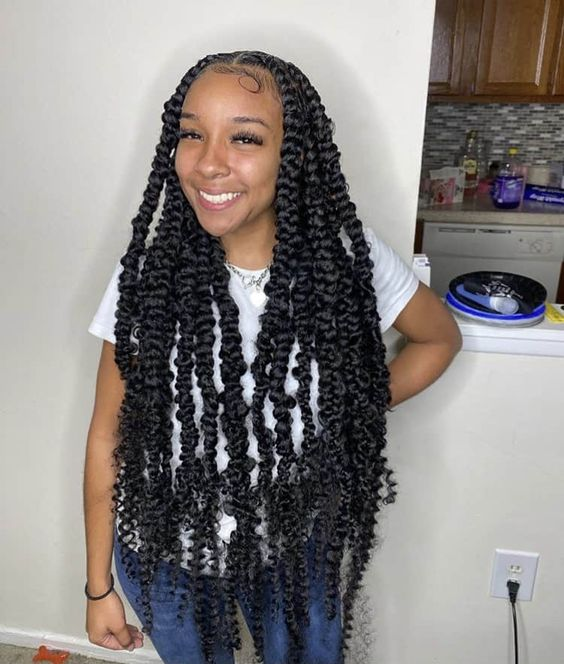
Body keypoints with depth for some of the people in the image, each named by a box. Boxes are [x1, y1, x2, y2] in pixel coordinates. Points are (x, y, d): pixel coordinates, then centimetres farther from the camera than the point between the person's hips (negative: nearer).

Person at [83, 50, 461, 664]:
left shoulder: (345, 258, -17)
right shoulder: (150, 274, -18)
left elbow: (439, 338, 2)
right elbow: (108, 437, -9)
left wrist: (360, 411, -8)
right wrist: (98, 586, -3)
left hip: (297, 548, 1)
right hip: (167, 549, 0)